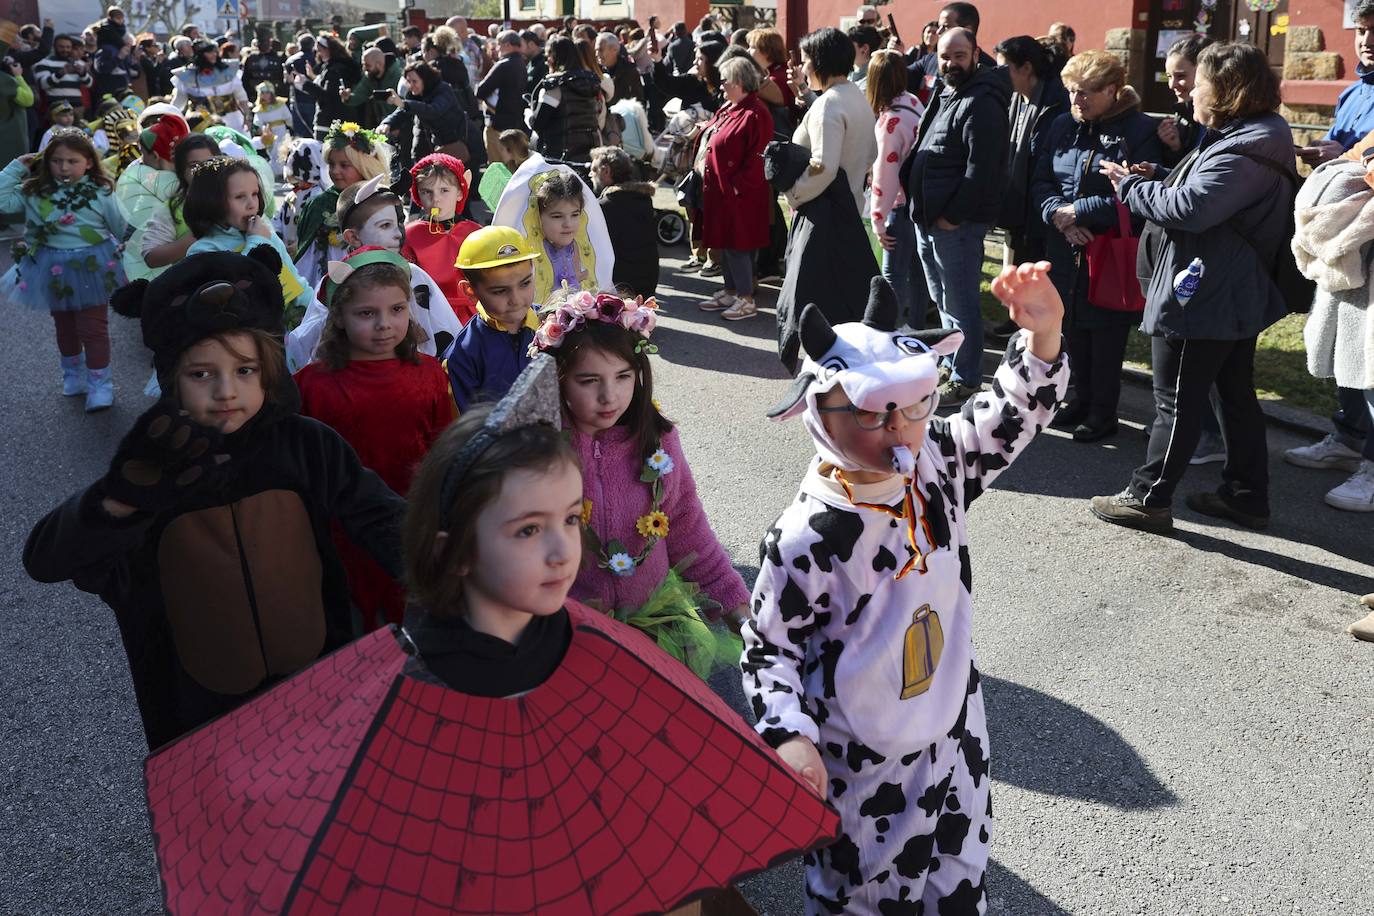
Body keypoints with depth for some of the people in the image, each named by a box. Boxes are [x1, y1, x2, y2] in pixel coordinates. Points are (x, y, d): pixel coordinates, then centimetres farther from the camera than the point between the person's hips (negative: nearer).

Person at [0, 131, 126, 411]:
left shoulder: (100, 192, -8)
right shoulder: (34, 192, -2)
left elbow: (121, 229, 0)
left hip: (90, 268, -4)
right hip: (54, 269, 4)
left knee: (93, 327, 0)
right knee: (64, 326, 19)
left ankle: (100, 384, 11)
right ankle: (74, 375, 36)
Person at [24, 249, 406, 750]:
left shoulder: (307, 445, -15)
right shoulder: (152, 467, -17)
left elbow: (381, 517, -11)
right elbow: (43, 560, -27)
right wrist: (124, 496, -47)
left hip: (316, 675, 1)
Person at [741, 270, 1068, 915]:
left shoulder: (938, 467, -10)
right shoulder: (808, 538, -26)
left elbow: (1014, 415, 0)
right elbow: (768, 646, -15)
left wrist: (1042, 336, -17)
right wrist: (788, 736, -28)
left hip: (955, 735, 6)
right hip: (862, 767, -5)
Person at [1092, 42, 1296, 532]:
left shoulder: (1243, 152, -21)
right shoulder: (1252, 138, 13)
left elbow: (1187, 208, -28)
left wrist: (1130, 186, -14)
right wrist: (1155, 180, 1)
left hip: (1201, 301, -11)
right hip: (1238, 299, 11)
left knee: (1176, 402, -2)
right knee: (1237, 396, 16)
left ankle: (1148, 498, 7)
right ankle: (1246, 495, 26)